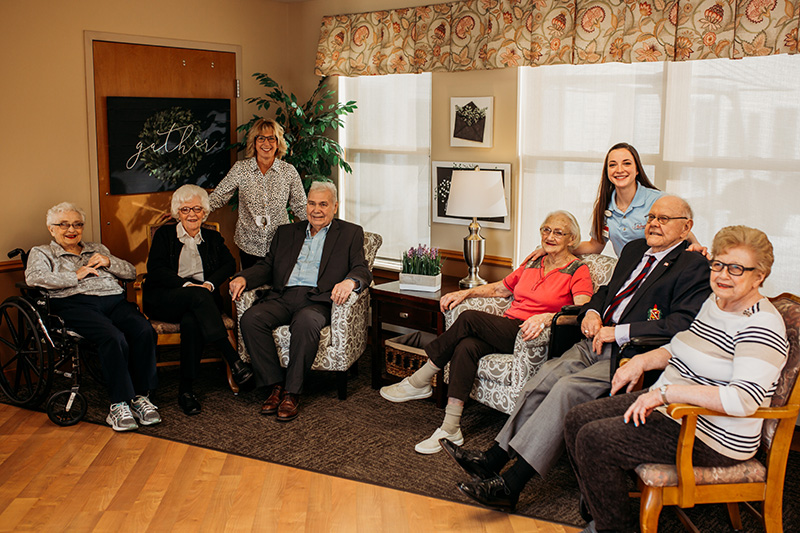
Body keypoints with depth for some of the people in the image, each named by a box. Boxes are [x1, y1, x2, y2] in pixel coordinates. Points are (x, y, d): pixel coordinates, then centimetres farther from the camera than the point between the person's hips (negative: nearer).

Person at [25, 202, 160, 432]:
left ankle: (141, 396, -22)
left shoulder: (98, 249, 33)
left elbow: (131, 272, 28)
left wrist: (108, 262, 9)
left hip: (114, 300, 4)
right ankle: (119, 404, -30)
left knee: (144, 331, -30)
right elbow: (33, 278, -3)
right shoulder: (41, 253, 21)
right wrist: (76, 276, -2)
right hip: (75, 303, -4)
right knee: (113, 337, -36)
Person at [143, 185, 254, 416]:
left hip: (202, 298, 2)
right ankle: (233, 360, -42)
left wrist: (209, 284, -15)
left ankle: (186, 388, -29)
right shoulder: (164, 234, 14)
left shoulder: (213, 238, 22)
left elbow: (229, 264, 6)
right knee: (197, 295, -36)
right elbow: (155, 270, -1)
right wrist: (186, 285, -17)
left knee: (192, 322, -35)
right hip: (164, 299, -1)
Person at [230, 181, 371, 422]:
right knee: (250, 319, -26)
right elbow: (266, 266, 20)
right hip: (282, 296, 4)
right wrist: (243, 277, -1)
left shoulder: (350, 233, 15)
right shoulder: (286, 232, 25)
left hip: (317, 299, -4)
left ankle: (292, 392, -23)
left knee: (305, 323, -37)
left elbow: (362, 270, 3)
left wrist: (349, 282, -22)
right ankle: (275, 385, -15)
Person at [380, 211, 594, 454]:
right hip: (506, 329, 6)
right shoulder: (533, 264, 21)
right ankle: (450, 429, -25)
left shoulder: (578, 271, 1)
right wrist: (466, 292, 14)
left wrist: (546, 317, -33)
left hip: (531, 337, -6)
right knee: (466, 347, -27)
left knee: (470, 318, -24)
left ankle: (419, 382, -12)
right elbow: (500, 288, 29)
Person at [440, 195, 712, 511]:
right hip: (596, 342, 8)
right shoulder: (634, 250, 21)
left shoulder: (695, 267, -4)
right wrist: (591, 312, 6)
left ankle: (511, 484, -25)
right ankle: (494, 458, -12)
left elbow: (681, 325, -17)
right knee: (546, 375, -16)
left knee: (569, 388, -26)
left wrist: (618, 331, -19)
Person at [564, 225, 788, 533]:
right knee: (577, 420, 3)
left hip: (710, 439, -10)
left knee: (594, 439, -20)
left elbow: (745, 399, -32)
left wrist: (665, 392, -31)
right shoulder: (714, 304, 10)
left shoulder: (761, 326, -20)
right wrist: (642, 361, 5)